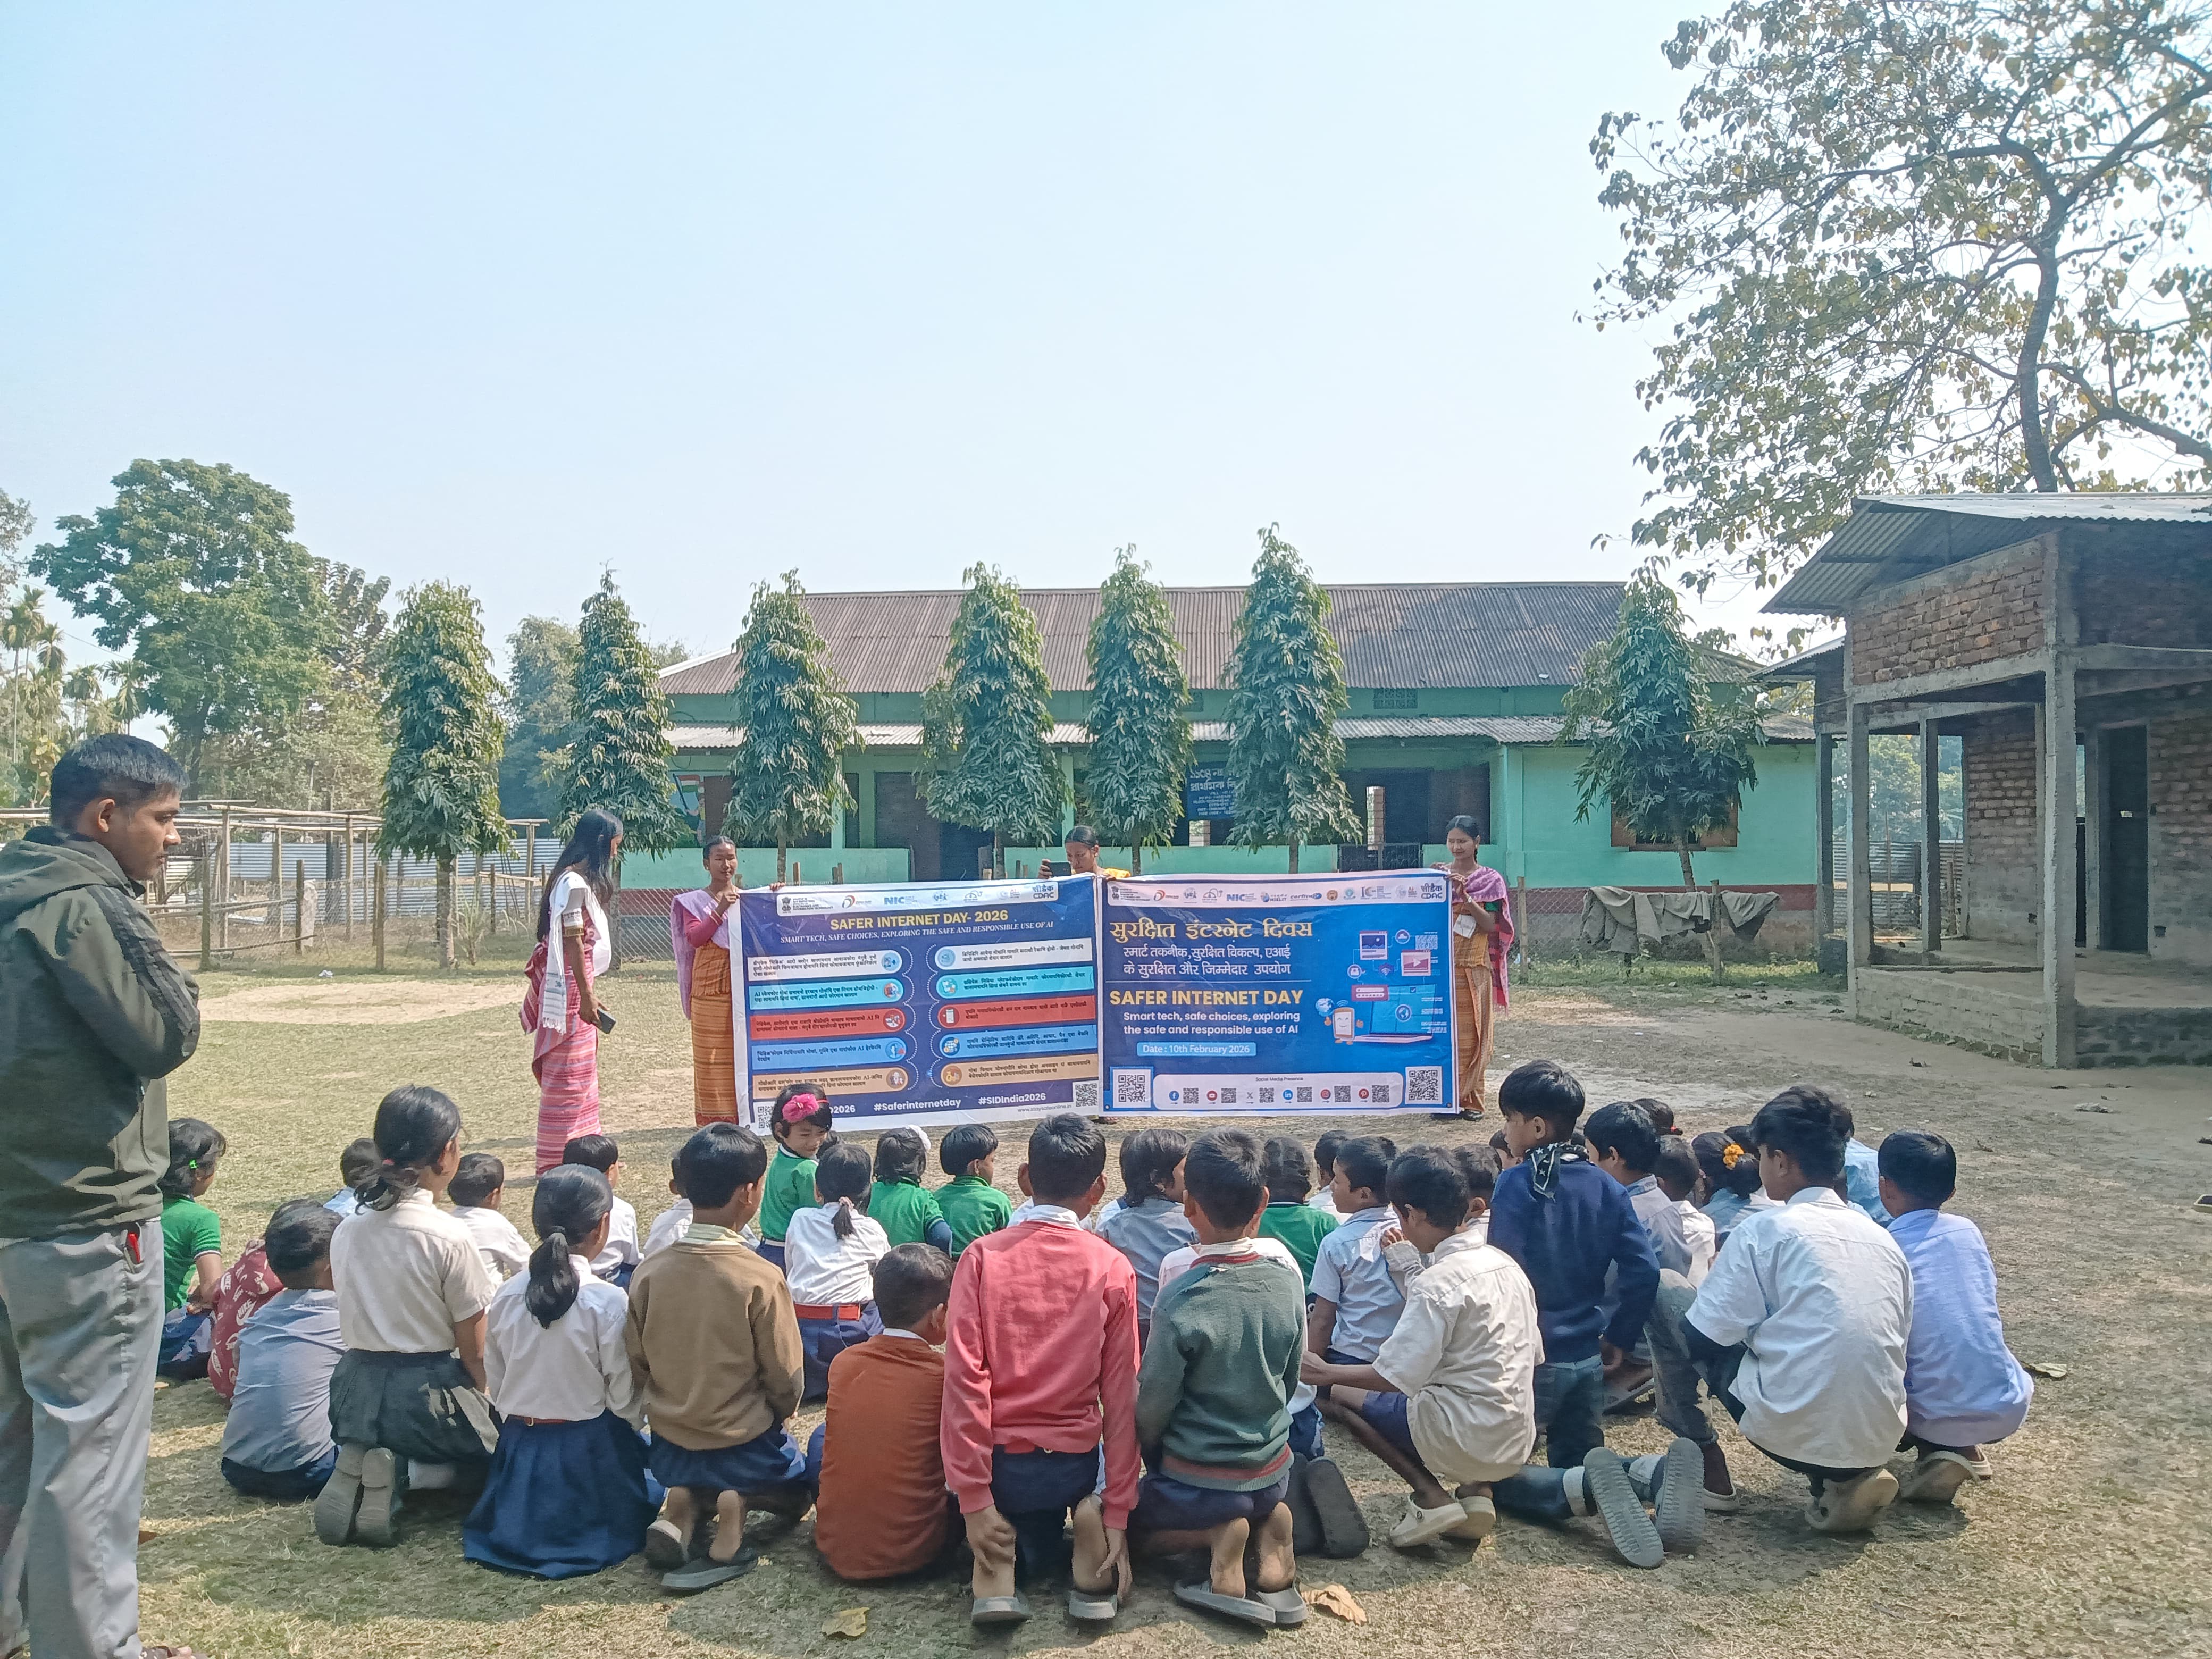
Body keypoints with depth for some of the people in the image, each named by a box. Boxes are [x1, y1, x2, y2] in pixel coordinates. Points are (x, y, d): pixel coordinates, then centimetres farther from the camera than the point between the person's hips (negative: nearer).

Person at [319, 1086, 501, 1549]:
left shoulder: (346, 1232, 2)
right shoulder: (449, 1238, -17)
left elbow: (359, 1326, 9)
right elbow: (474, 1353, -10)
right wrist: (491, 1407, 8)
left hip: (357, 1393, 6)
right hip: (427, 1394, -6)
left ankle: (361, 1468, 1)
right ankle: (406, 1474, -8)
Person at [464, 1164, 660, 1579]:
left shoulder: (507, 1296, -6)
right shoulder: (608, 1302, -20)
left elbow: (495, 1383, 3)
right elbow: (624, 1396, -13)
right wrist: (635, 1424, 8)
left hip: (520, 1446, 5)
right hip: (590, 1449, -5)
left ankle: (533, 1524, 9)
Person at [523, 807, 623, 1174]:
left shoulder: (583, 879, 14)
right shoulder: (575, 883, -16)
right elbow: (572, 941, -19)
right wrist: (586, 995, -19)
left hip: (578, 984, 10)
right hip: (572, 986, -10)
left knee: (580, 1072, 15)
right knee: (569, 1073, -4)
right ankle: (559, 1162, 4)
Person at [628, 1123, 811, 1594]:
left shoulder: (648, 1273, -11)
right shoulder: (761, 1280, -22)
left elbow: (635, 1366, -2)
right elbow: (785, 1378, -13)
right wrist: (775, 1417, 8)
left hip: (669, 1447, 4)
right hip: (744, 1445, -3)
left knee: (690, 1476, 35)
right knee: (795, 1489, 26)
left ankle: (685, 1506, 4)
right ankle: (737, 1503, -4)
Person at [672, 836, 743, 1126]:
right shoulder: (692, 902, 5)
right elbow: (695, 937, -8)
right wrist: (720, 910, -17)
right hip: (710, 991, -2)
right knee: (712, 1057, -3)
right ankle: (715, 1122, 3)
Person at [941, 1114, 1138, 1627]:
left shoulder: (982, 1256, -10)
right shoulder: (1113, 1270, -8)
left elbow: (963, 1377, -16)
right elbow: (1121, 1395, -8)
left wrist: (974, 1497, -13)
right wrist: (1118, 1513, -4)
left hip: (999, 1460, 0)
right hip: (1074, 1463, 0)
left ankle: (998, 1563, -5)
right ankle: (1090, 1522, -2)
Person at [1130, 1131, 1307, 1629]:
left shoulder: (1181, 1303, -26)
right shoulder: (1287, 1285, -11)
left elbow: (1152, 1408, -15)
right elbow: (1289, 1386, 3)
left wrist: (1156, 1467, 6)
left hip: (1199, 1482, -4)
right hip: (1273, 1470, 4)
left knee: (1129, 1522, 24)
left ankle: (1219, 1534, -4)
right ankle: (1271, 1525, 3)